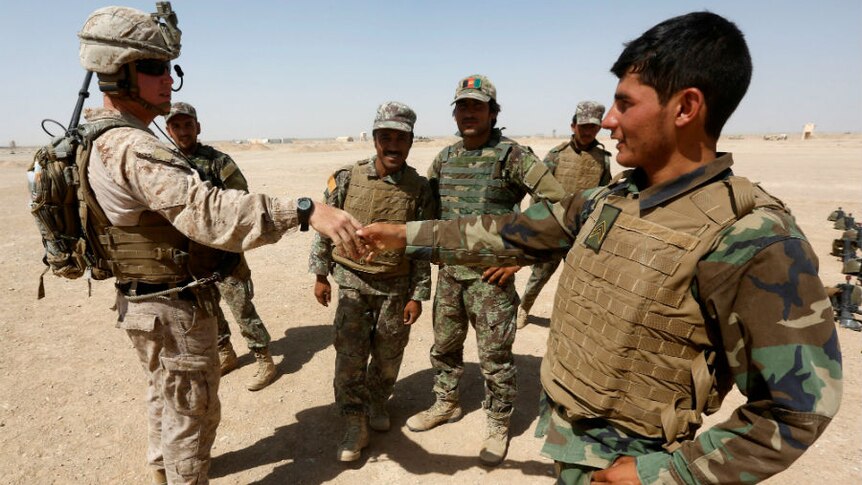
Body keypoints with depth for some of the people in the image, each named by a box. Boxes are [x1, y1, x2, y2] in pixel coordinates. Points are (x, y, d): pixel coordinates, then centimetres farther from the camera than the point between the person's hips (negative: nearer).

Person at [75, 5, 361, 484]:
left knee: (165, 398, 28)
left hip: (142, 302, 10)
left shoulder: (97, 135, 6)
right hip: (174, 310, -10)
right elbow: (207, 211, -44)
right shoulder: (132, 149, -29)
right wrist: (304, 210, -51)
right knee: (192, 411, 8)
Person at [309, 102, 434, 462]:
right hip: (353, 282, 0)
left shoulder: (419, 188, -7)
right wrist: (320, 275, 4)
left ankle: (376, 403, 41)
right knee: (350, 355, 0)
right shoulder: (346, 178, -8)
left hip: (396, 287, 1)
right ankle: (355, 425, 18)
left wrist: (418, 295, -3)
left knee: (388, 356, 14)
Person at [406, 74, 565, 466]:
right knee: (444, 344, 19)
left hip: (490, 275, -6)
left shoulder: (513, 155, -11)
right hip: (449, 272, 6)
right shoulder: (444, 158, 7)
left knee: (495, 356, 5)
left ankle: (498, 425, 27)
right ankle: (446, 404, 41)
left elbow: (558, 205, -16)